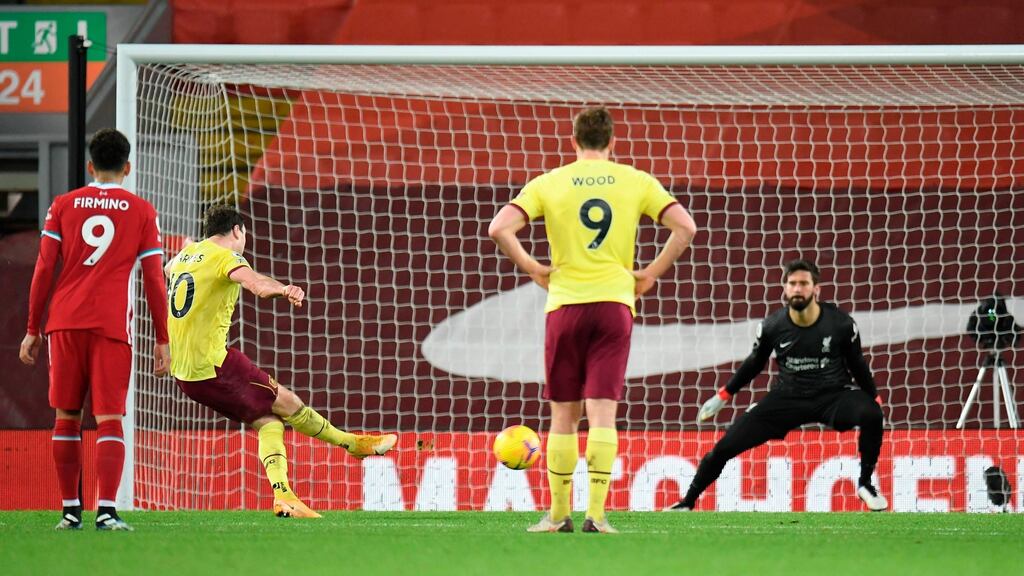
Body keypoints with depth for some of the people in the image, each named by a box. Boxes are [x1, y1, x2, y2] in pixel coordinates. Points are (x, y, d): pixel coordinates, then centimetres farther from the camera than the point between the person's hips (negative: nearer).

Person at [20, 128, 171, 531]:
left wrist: (33, 330, 10)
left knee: (66, 418, 10)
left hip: (65, 323, 2)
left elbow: (44, 271, 5)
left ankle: (70, 510, 11)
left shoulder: (63, 206, 8)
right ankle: (106, 510, -18)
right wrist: (162, 340, 9)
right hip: (112, 326, -2)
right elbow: (154, 281, 4)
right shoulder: (142, 212, 5)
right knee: (110, 419, -4)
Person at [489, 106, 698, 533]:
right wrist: (651, 274, 5)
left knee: (563, 415, 9)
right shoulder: (636, 182, 5)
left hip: (565, 305, 0)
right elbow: (685, 228, -2)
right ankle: (596, 514, -11)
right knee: (603, 414, -3)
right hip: (615, 304, 0)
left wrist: (534, 269, 2)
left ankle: (558, 514, 12)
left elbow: (500, 229, -8)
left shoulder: (549, 183, 3)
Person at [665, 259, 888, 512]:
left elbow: (857, 364, 4)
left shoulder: (840, 324, -14)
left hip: (833, 396, -1)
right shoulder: (771, 327, -10)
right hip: (787, 398, 1)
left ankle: (866, 484, -12)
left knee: (872, 415, -34)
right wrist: (723, 396, 13)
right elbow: (754, 364, 9)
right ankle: (687, 502, 15)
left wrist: (874, 398, 5)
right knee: (724, 448, -8)